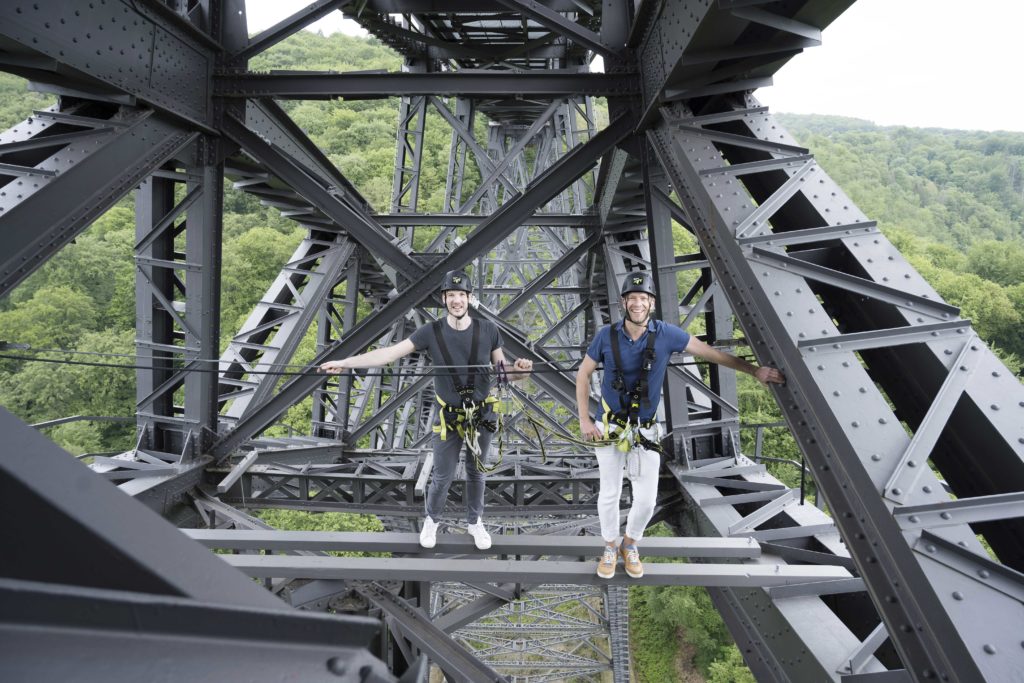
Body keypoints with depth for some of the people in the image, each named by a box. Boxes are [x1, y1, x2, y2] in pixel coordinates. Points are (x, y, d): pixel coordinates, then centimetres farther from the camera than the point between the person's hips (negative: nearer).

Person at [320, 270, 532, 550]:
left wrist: (518, 370, -27)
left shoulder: (488, 330, -9)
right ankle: (431, 520, 37)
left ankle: (475, 522, 38)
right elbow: (390, 353, -14)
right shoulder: (432, 332, -11)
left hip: (482, 415, 1)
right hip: (449, 417, -1)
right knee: (442, 477, 9)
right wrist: (344, 362, -20)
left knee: (476, 473, 15)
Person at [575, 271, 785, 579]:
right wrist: (584, 420, -6)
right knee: (609, 493, 10)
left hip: (646, 429, 1)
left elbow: (711, 353, -3)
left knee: (646, 499, 2)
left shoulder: (666, 334, -11)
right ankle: (610, 548, 34)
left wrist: (755, 370, -3)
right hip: (610, 426, 0)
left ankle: (630, 544, 31)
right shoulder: (607, 335, -12)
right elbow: (583, 374, -2)